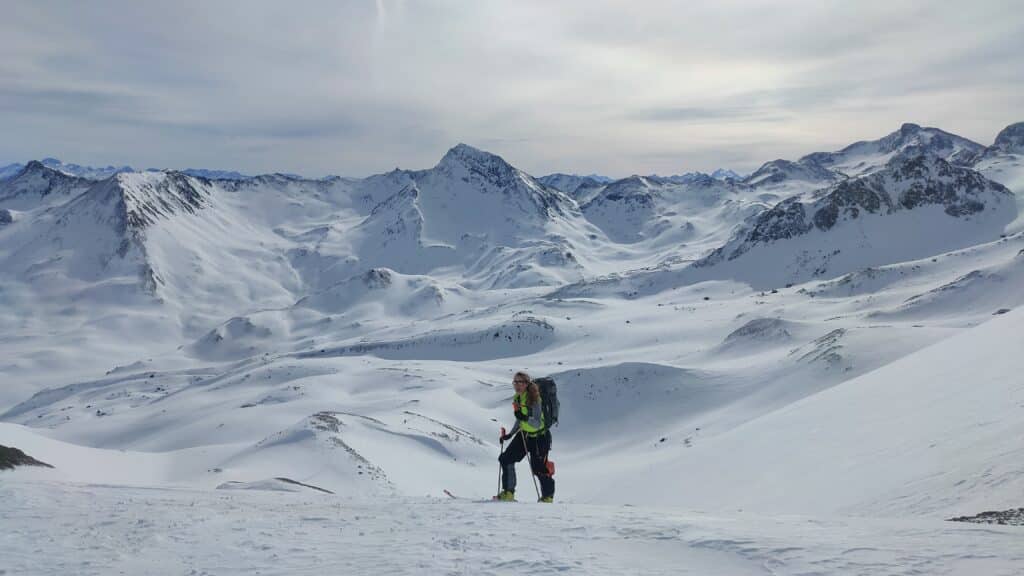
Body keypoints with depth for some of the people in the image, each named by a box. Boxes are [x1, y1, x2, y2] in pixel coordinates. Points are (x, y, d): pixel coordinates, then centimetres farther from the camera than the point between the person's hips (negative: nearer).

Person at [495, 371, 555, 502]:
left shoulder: (533, 399, -23)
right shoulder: (517, 398, 1)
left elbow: (537, 424, -29)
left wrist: (526, 418, -45)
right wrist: (510, 434, 13)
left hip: (539, 436, -8)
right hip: (524, 434, 8)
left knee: (538, 468, -5)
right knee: (506, 459, -2)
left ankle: (548, 496, 18)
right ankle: (508, 493, 9)